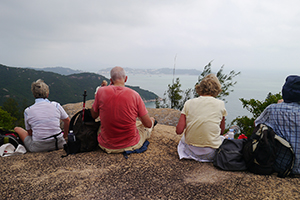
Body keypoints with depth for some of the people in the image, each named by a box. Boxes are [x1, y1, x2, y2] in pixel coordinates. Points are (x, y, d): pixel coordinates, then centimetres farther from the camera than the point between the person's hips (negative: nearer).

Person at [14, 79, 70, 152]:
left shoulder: (27, 111, -4)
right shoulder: (56, 105, -2)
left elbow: (29, 132, 5)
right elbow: (67, 121, 11)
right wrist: (65, 136, 25)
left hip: (38, 148, -2)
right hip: (59, 144, 2)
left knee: (17, 129, 17)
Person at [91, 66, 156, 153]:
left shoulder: (101, 91, -13)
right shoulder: (134, 95, -15)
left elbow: (93, 115, 4)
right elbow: (148, 124, -10)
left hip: (106, 147, 2)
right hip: (131, 145, -1)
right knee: (152, 119, 27)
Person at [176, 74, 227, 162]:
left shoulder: (189, 103, -4)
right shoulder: (220, 104, -4)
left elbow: (179, 131, -8)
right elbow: (221, 131, 8)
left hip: (190, 150, 2)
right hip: (210, 153, -2)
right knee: (223, 138, 30)